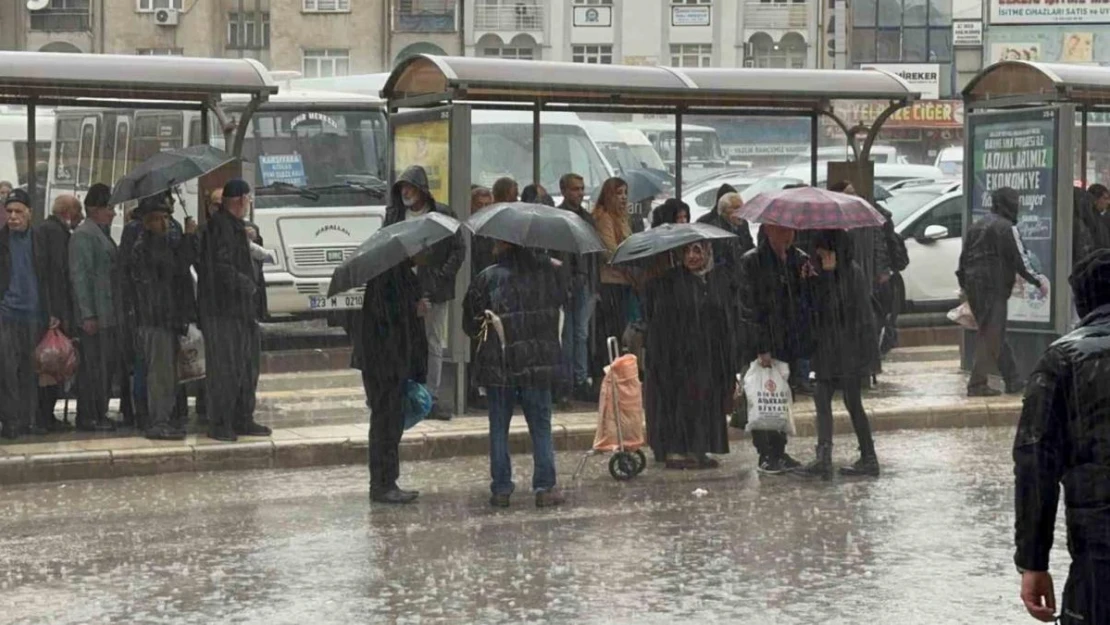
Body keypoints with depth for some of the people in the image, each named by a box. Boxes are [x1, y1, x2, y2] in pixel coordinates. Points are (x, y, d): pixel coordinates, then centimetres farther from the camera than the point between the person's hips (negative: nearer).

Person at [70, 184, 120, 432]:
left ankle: (99, 414, 15)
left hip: (109, 312, 9)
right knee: (93, 365, -6)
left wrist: (120, 311, 20)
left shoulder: (103, 234, 19)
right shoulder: (83, 234, -11)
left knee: (110, 363, 9)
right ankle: (89, 418, -2)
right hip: (95, 314, -9)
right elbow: (79, 276, -16)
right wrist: (87, 314, -20)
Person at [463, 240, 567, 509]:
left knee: (499, 428, 8)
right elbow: (561, 298, 16)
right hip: (538, 364, 1)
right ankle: (545, 488, 6)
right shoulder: (546, 270, -2)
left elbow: (470, 324, -2)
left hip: (498, 365, -1)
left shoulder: (487, 278, -8)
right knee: (541, 426, 9)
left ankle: (501, 489, 8)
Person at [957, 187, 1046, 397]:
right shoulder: (1005, 227, -10)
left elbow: (963, 259, 18)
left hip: (973, 287, 9)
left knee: (995, 335, 13)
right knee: (991, 336, -5)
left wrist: (965, 285, 23)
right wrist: (1038, 281, -2)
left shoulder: (976, 226, 16)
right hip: (994, 288, -9)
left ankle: (1013, 381, 19)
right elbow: (1018, 261, -12)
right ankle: (977, 384, -7)